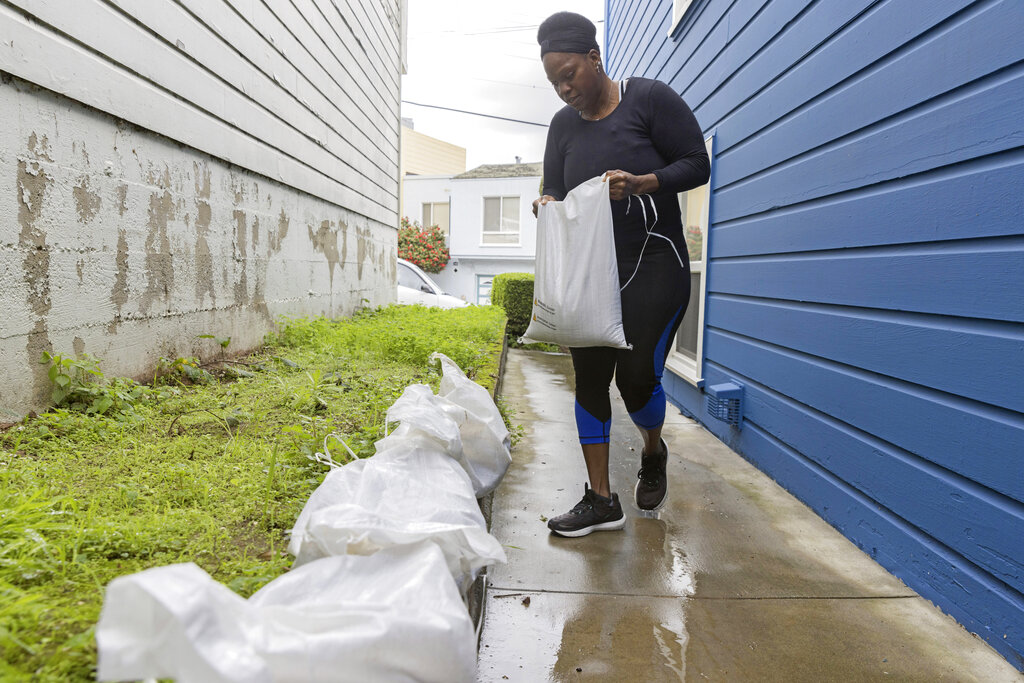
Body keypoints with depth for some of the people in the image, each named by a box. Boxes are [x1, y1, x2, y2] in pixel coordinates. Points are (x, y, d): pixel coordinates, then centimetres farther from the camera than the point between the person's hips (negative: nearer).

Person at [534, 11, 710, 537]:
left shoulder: (649, 98, -4)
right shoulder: (564, 125, 11)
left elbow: (697, 164, -6)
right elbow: (553, 189, 13)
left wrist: (640, 183, -23)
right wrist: (548, 203, -12)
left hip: (653, 268, -5)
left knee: (637, 376, -9)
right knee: (589, 377, 0)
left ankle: (654, 453, 26)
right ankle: (601, 500, 10)